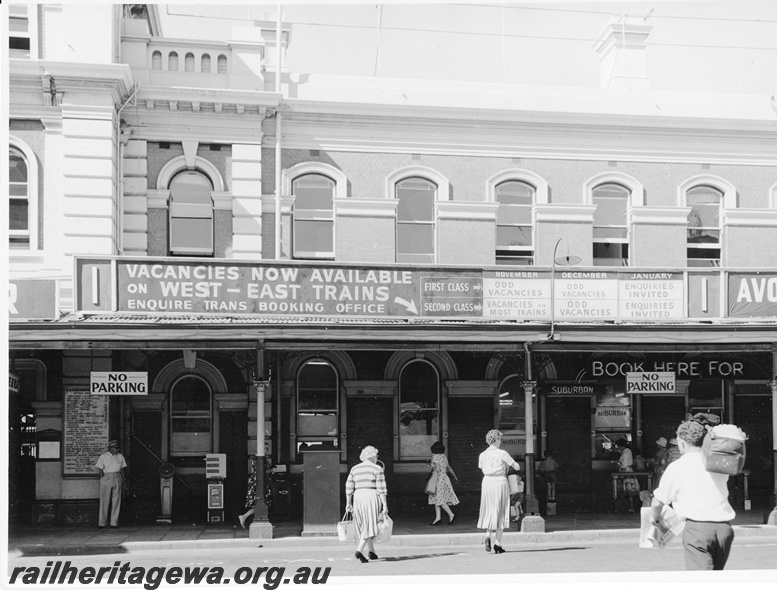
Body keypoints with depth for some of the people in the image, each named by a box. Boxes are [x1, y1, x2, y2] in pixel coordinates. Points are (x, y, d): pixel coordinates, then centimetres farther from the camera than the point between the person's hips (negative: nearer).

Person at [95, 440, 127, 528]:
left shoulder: (120, 456, 7)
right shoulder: (103, 456, -2)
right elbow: (100, 469, 0)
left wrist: (123, 480, 7)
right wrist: (102, 480, -5)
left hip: (117, 478, 3)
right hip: (106, 477, -3)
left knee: (116, 501, 1)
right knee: (104, 501, -2)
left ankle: (114, 522, 6)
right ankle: (102, 523, 4)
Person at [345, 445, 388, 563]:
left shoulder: (354, 469, 12)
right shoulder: (377, 469, -2)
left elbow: (349, 487, 10)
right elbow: (381, 489, -7)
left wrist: (348, 503, 16)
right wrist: (385, 505, -6)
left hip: (358, 497, 5)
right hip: (372, 497, -5)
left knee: (364, 525, 16)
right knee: (370, 525, -5)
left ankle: (371, 551, 20)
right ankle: (359, 550, -20)